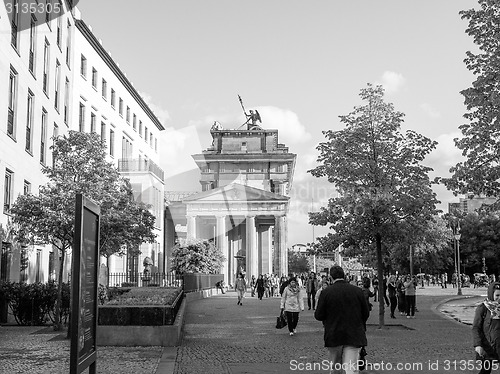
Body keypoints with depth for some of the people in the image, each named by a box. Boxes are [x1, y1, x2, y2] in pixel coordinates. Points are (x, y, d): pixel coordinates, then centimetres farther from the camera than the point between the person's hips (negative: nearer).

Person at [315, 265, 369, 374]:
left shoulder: (326, 292, -8)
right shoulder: (357, 291, -2)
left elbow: (318, 315, -7)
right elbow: (366, 313, 4)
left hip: (333, 335, 0)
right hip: (354, 335, 0)